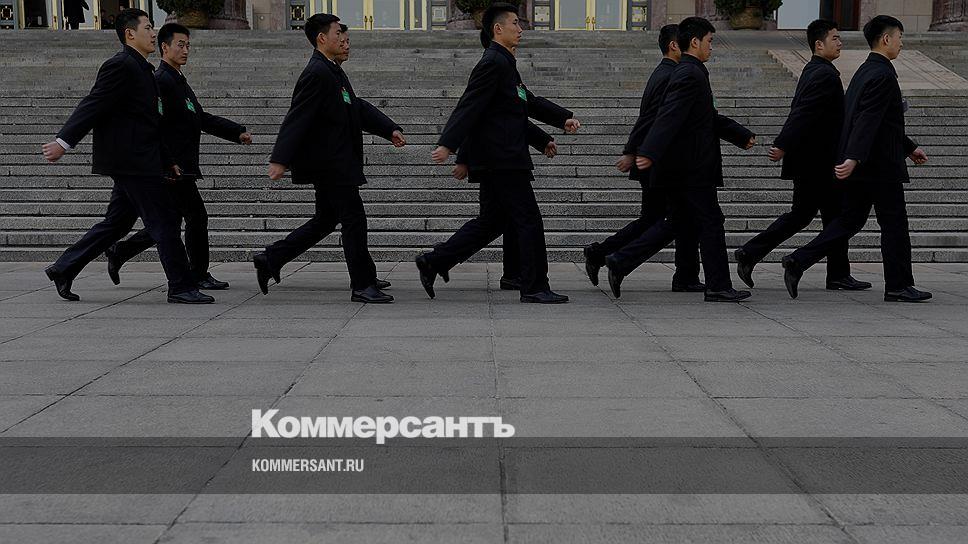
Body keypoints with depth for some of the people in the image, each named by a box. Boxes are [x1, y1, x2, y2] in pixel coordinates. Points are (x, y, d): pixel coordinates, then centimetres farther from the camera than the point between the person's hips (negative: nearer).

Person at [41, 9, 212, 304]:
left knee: (116, 223, 14)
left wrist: (167, 160, 22)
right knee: (164, 222, -5)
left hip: (138, 161, 10)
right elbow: (93, 105, -16)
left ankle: (63, 269, 21)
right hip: (132, 161, -10)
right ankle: (181, 287, 1)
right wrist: (64, 141, -20)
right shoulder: (121, 65, -11)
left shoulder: (140, 68, 20)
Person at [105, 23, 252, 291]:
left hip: (180, 166, 10)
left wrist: (237, 132, 11)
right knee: (197, 216, -3)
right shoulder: (161, 81, -12)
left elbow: (201, 118, 21)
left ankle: (119, 252, 22)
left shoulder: (178, 81, 20)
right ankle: (199, 275, 8)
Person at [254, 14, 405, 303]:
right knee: (354, 219, -3)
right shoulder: (317, 73, -16)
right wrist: (280, 160, -25)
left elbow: (358, 107, 19)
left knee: (325, 220, 17)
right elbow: (297, 117, -21)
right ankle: (363, 285, 5)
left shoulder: (333, 71, 16)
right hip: (330, 164, -11)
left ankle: (270, 259, 21)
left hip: (335, 163, 11)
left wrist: (390, 129, 10)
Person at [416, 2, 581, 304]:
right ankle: (534, 287, 3)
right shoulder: (494, 62, -12)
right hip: (502, 159, -10)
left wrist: (563, 118, 15)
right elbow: (469, 105, -20)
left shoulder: (504, 64, 20)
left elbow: (529, 101, 25)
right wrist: (447, 144, -27)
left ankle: (433, 262, 16)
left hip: (498, 159, 10)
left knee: (491, 221, 14)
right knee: (529, 220, -4)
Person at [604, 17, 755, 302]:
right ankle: (718, 287, 9)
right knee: (710, 222, 0)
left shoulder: (690, 73, 18)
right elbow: (669, 116, -28)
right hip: (692, 167, -10)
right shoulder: (690, 75, -14)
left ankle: (621, 261, 10)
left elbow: (711, 118, 27)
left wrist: (742, 135, 31)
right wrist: (649, 153, -37)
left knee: (677, 222, 14)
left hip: (681, 167, 10)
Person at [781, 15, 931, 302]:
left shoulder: (865, 71, 16)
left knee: (849, 221, 12)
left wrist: (909, 147, 26)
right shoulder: (882, 75, -15)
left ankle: (798, 261, 3)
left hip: (861, 166, 9)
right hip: (880, 166, -9)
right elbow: (867, 120, -27)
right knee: (894, 225, 3)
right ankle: (898, 286, 12)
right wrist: (853, 158, -35)